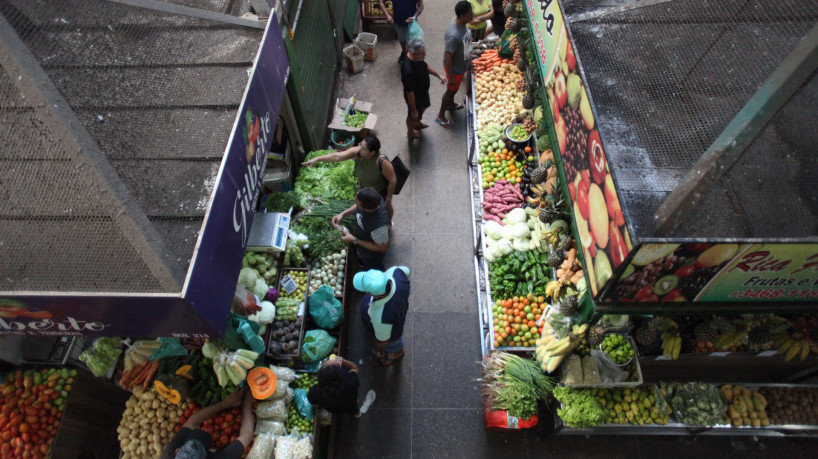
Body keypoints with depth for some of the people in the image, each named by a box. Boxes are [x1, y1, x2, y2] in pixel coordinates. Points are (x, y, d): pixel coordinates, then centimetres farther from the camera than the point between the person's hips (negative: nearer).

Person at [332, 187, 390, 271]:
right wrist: (342, 214, -19)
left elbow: (382, 248, -28)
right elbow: (357, 207, -3)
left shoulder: (379, 226, -49)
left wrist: (354, 241, -26)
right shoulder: (371, 198, -30)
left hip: (372, 254, -6)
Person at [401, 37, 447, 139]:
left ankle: (418, 123, 67)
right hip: (415, 97, -8)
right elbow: (410, 93, -32)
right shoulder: (409, 71, -44)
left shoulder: (418, 57, -20)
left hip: (423, 91, 8)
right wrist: (414, 110, -20)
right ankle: (411, 133, 55)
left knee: (424, 106, 35)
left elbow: (426, 65, 4)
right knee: (413, 116, 23)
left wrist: (439, 74, -6)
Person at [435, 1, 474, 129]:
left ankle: (451, 104, 59)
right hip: (455, 68, -8)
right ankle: (440, 116, 36)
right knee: (451, 90, 14)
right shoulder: (454, 35, -40)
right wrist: (451, 77, -22)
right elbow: (448, 57, -31)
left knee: (454, 88, 31)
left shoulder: (460, 21, -13)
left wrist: (468, 52, 22)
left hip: (462, 64, 8)